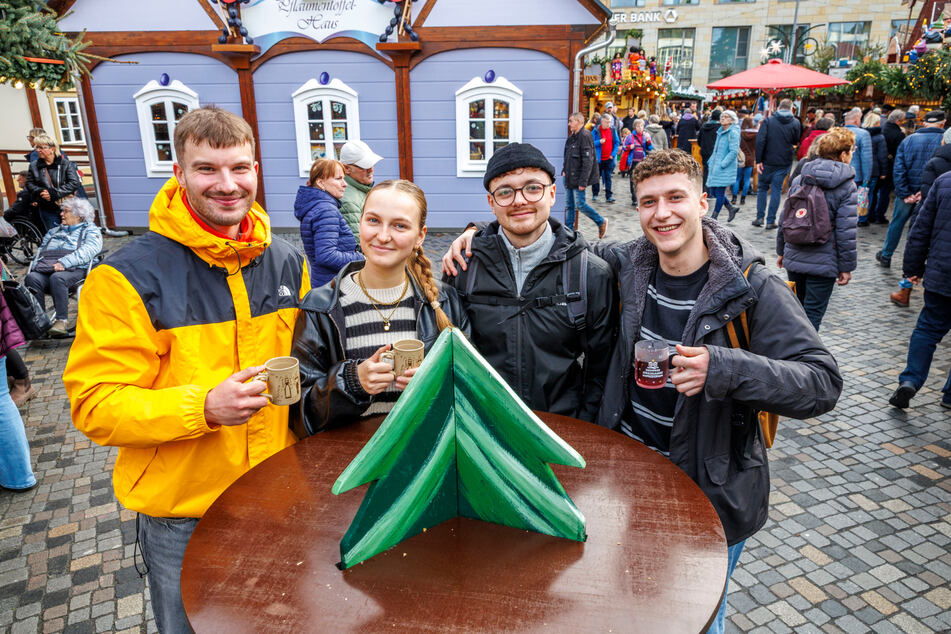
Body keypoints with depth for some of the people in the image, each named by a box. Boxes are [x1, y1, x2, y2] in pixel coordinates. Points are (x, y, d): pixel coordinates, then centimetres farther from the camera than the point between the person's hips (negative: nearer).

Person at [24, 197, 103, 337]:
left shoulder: (90, 230, 15)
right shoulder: (53, 231, 36)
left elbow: (88, 250, -5)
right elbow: (41, 251, 28)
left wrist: (64, 262, -19)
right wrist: (35, 266, 4)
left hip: (74, 270, -5)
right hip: (45, 269, 5)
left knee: (57, 278, -37)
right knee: (31, 278, -27)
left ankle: (61, 321, -36)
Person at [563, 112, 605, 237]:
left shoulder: (585, 136, -15)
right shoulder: (572, 136, 13)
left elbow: (588, 161, -20)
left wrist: (583, 182, -22)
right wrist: (564, 170, 12)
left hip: (578, 178, -9)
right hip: (569, 178, 9)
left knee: (580, 204, -6)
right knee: (569, 205, 9)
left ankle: (601, 222, 12)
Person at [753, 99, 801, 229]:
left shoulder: (768, 120, -3)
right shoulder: (795, 123, 0)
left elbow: (760, 140, -12)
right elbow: (796, 141, 10)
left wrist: (758, 160, -10)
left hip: (767, 161, 0)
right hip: (784, 162, 0)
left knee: (762, 187, 14)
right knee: (776, 189, 5)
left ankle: (759, 217, 11)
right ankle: (771, 220, 6)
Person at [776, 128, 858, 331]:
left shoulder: (799, 179, 5)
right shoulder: (846, 186, -10)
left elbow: (785, 218, 9)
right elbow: (846, 231, -12)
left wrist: (781, 250, 19)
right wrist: (846, 267, -5)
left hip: (794, 258, 5)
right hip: (823, 262, -5)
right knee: (812, 315, 2)